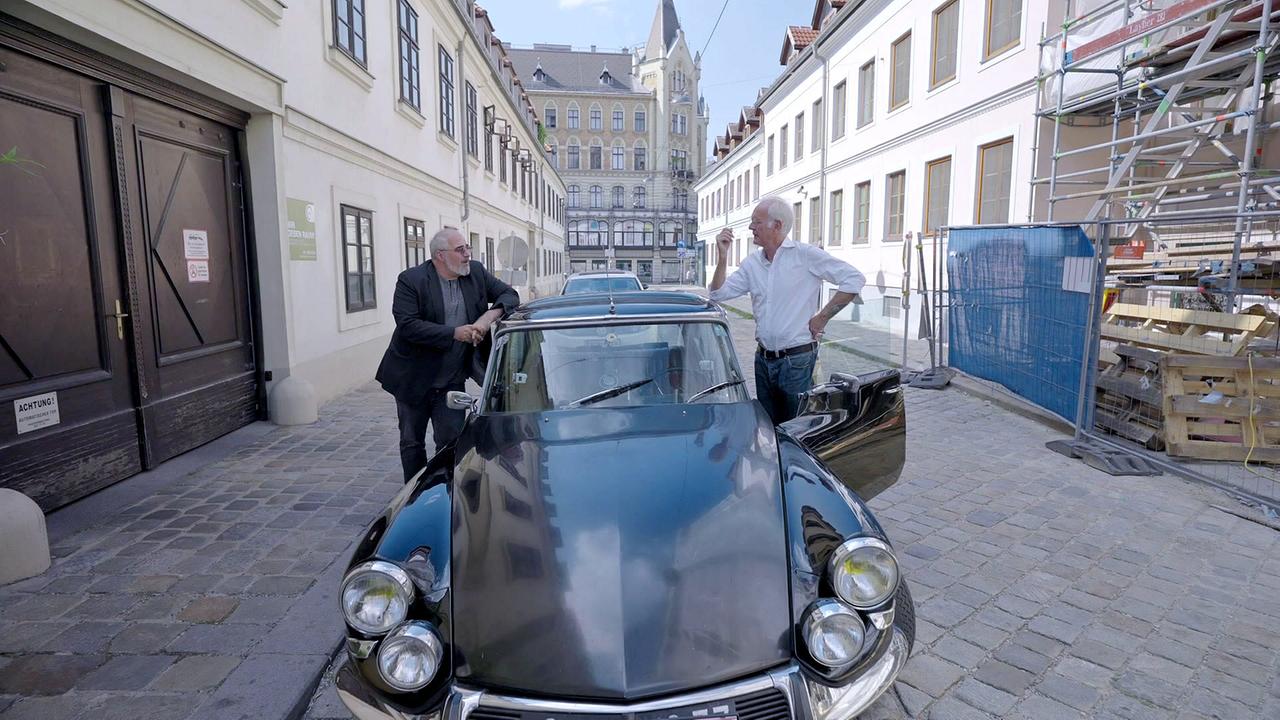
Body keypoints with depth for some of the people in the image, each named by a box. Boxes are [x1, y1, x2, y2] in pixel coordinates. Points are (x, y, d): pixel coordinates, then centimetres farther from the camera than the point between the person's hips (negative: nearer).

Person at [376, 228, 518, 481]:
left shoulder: (476, 273, -1)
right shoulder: (411, 280, -14)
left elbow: (509, 294, 2)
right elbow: (407, 325, -22)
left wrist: (491, 315, -20)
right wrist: (454, 333, -26)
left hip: (452, 380, 2)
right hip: (413, 379, -2)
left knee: (451, 442, 4)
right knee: (412, 443, 13)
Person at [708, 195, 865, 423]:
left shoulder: (806, 255, -9)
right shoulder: (752, 263, 8)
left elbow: (854, 279, -12)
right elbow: (718, 294, 5)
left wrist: (822, 317, -10)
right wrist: (723, 256, -5)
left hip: (797, 361, -6)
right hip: (763, 360, 6)